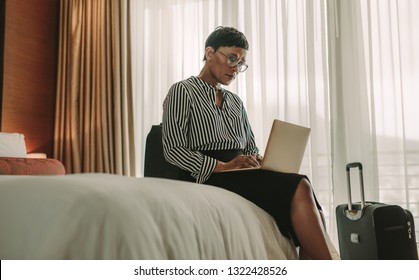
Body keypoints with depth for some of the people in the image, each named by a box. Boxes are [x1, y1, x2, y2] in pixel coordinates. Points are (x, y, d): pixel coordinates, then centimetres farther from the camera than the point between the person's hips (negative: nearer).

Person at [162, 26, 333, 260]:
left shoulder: (236, 101, 25)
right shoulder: (183, 91, 5)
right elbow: (173, 150, -6)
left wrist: (259, 161, -2)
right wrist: (223, 166, -17)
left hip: (244, 176, 6)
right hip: (211, 177, -6)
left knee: (300, 188, -24)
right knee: (298, 187, -27)